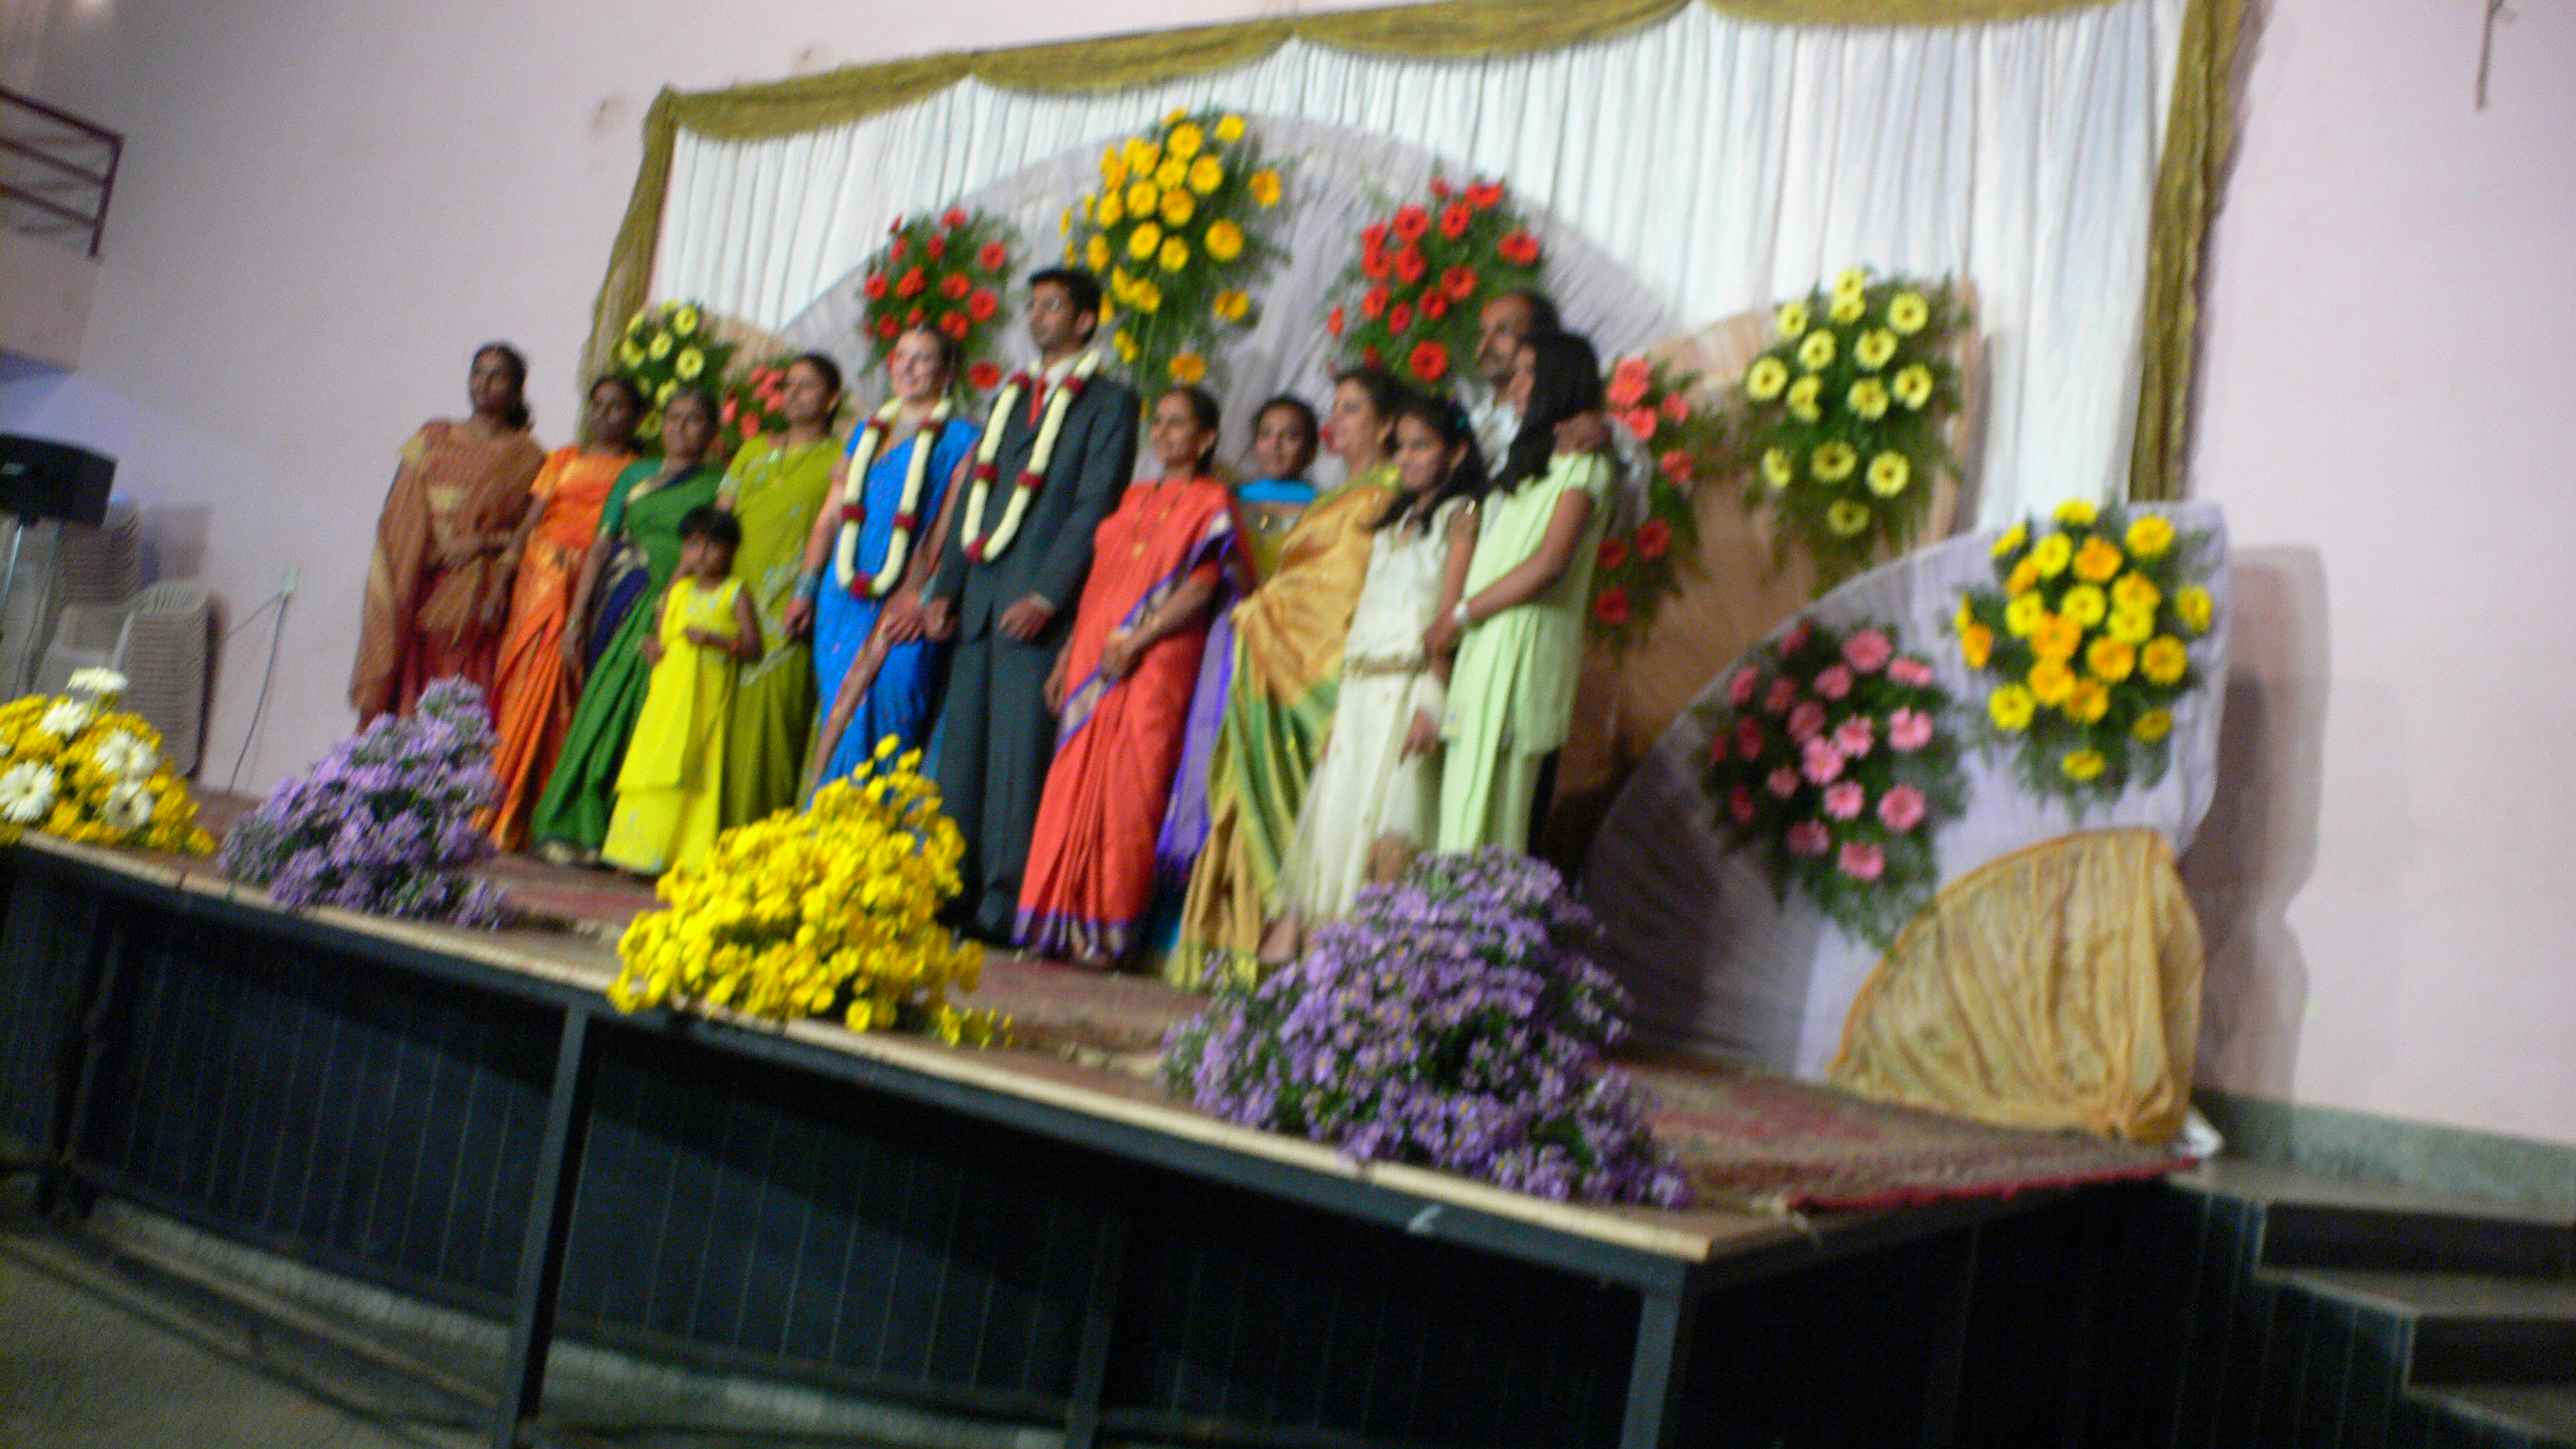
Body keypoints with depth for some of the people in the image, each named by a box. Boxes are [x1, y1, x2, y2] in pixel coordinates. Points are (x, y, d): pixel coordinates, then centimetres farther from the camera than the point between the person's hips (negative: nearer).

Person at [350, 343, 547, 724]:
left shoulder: (527, 458, 8)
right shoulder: (433, 439, 15)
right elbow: (399, 519, 9)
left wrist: (482, 543, -12)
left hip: (479, 604, -2)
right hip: (421, 597, 2)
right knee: (409, 698, -4)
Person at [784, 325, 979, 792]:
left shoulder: (961, 439, 3)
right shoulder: (866, 434, 20)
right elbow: (831, 517, 20)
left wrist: (920, 593, -18)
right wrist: (806, 589, 10)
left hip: (905, 600, -5)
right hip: (845, 596, 5)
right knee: (841, 706, 3)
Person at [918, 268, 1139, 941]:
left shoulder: (1109, 401, 2)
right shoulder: (1010, 398, 23)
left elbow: (1095, 507, -7)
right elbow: (971, 496, 21)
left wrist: (1046, 596, -16)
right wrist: (943, 588, 10)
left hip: (1039, 605, -6)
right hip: (979, 600, 6)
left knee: (1019, 753, -7)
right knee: (962, 750, 4)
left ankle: (1005, 904, -4)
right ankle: (956, 894, 10)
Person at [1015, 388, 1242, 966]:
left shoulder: (1211, 501, 2)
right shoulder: (1134, 498, 21)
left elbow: (1202, 589, -8)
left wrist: (1137, 641, -16)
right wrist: (1068, 656, 13)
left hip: (1157, 661, -6)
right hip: (1093, 662, 6)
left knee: (1129, 791, -7)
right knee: (1074, 787, 2)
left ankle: (1111, 929, -1)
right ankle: (1064, 923, 7)